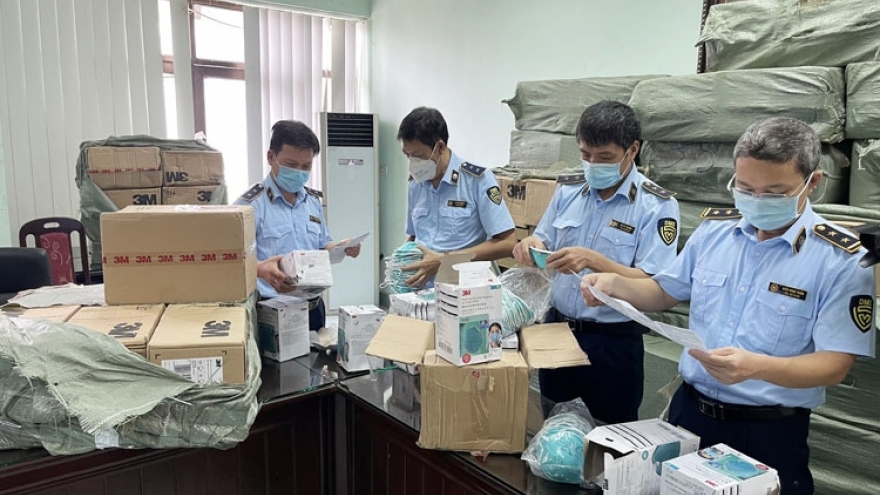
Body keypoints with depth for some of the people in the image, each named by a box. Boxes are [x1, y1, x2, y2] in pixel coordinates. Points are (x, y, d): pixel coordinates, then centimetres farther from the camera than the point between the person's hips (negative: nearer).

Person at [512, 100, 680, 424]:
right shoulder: (567, 190, 2)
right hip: (556, 328, 5)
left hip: (614, 342, -4)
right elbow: (545, 251, 8)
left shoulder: (657, 205, -12)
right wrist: (532, 248, -16)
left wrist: (594, 261, -30)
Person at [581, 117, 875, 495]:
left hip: (771, 432, -4)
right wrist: (614, 284, -9)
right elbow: (666, 293, 11)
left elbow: (835, 364, -16)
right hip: (690, 409, 4)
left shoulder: (841, 259, -13)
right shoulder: (714, 228, 0)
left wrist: (758, 367, -35)